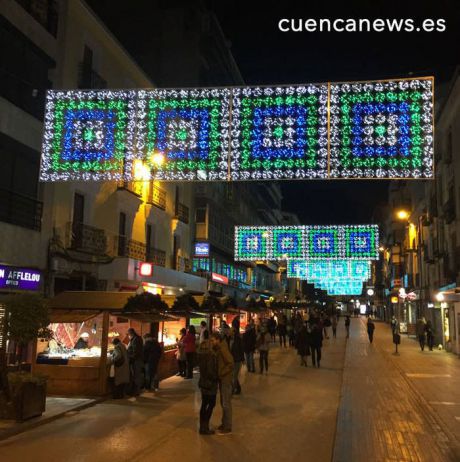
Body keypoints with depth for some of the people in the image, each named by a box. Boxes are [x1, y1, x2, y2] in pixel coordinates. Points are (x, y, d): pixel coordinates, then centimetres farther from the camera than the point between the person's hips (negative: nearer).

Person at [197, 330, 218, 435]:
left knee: (204, 404, 15)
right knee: (211, 404, 3)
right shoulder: (211, 356, -21)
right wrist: (216, 378, -6)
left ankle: (203, 426, 22)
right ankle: (205, 427, 4)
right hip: (210, 384, -8)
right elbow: (211, 371, -23)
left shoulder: (201, 355, 4)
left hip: (203, 382, 8)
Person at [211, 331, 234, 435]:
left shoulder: (223, 349, -21)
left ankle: (227, 427, 9)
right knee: (223, 403, 18)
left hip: (226, 379, -9)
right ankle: (224, 423, 30)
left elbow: (231, 364, -25)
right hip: (221, 379, 9)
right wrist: (218, 373, 1)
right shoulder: (217, 349, 7)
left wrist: (220, 373, -21)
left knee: (226, 403, 0)